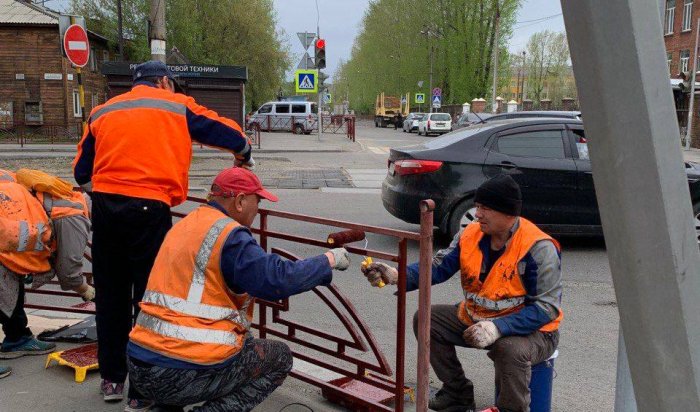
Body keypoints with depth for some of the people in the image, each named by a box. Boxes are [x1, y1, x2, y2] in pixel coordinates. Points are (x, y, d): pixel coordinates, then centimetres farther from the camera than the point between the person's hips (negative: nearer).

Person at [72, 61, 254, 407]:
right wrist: (243, 157, 31)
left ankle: (112, 378, 26)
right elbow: (228, 133, 11)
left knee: (111, 293, 15)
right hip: (149, 207, -4)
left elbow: (81, 173, 18)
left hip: (104, 206, 4)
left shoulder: (102, 112, 18)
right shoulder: (177, 105, 9)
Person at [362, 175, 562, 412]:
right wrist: (396, 275, -27)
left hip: (531, 330, -6)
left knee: (511, 348, -39)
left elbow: (546, 308, -25)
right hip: (476, 319, 7)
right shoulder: (470, 235, -5)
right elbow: (438, 268, -10)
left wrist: (498, 328, -37)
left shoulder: (538, 248, -23)